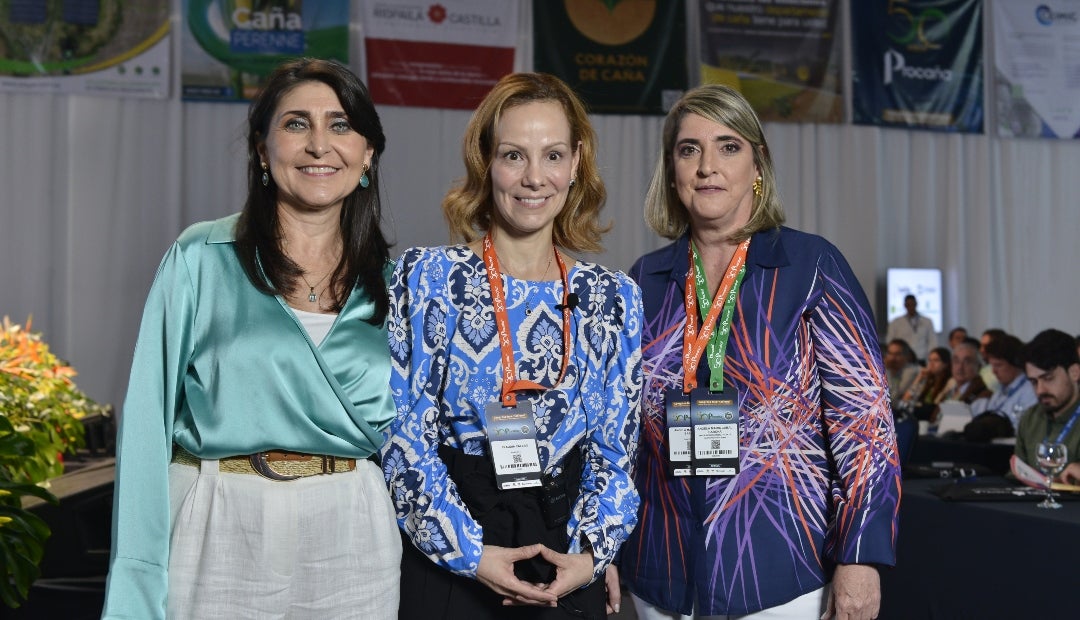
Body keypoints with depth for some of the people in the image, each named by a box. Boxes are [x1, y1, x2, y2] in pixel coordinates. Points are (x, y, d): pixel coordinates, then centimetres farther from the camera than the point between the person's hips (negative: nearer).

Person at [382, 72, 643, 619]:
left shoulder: (611, 298, 3)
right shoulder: (426, 277, -6)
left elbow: (614, 445, 4)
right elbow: (402, 434, -8)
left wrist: (591, 553, -8)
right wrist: (468, 550, -13)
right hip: (446, 565, -2)